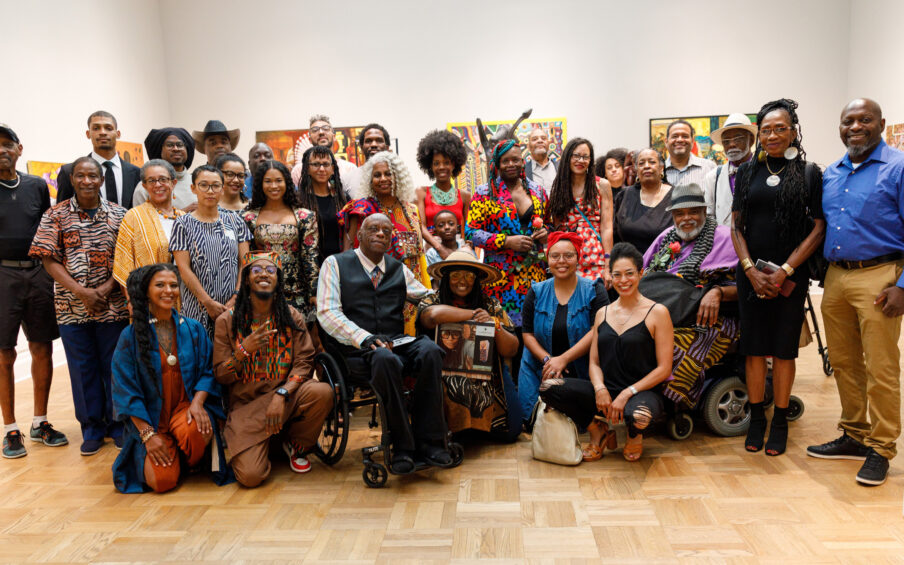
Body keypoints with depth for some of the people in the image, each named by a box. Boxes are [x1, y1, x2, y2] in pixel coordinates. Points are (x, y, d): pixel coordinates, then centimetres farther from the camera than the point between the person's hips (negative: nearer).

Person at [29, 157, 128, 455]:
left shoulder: (119, 214, 3)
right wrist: (81, 292, -13)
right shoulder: (56, 215, 2)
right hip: (72, 307, 0)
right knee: (83, 369, 8)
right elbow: (50, 260, -2)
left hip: (113, 306, 0)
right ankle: (92, 428, 21)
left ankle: (118, 423, 22)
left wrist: (106, 289, -12)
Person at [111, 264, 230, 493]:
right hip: (150, 418, -1)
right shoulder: (131, 336, -2)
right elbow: (126, 390, -4)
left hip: (187, 405, 1)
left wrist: (197, 403, -17)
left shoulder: (193, 329, 4)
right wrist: (147, 433, -12)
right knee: (163, 481, -20)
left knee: (194, 430, -35)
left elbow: (206, 372, 4)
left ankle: (190, 463, 2)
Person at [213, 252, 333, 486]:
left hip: (287, 396, 2)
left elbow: (304, 363, -5)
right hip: (246, 405, -2)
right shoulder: (228, 321, 1)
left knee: (323, 392, -31)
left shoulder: (292, 317, 4)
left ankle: (295, 443, 1)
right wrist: (244, 350, -19)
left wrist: (281, 395, -21)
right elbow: (221, 377, 0)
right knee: (250, 476, -21)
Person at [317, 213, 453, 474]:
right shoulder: (335, 264, 9)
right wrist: (365, 338, -18)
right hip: (357, 351, -4)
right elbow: (327, 313, -3)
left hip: (398, 343, 4)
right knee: (385, 359, -37)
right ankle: (402, 446, -26)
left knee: (430, 351, -28)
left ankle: (427, 440, -23)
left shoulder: (399, 269, 21)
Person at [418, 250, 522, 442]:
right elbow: (434, 315, -23)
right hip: (445, 376, -1)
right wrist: (473, 314, -11)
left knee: (509, 433, -14)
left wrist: (495, 325, -14)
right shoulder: (431, 302, 5)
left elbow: (512, 350, 5)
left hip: (488, 378, 2)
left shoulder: (491, 306, 10)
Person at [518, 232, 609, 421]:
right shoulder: (536, 292, 8)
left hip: (583, 375, -2)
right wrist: (547, 359, -12)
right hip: (539, 374, 2)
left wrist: (563, 359, -18)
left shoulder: (594, 291, 0)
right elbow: (527, 333, 4)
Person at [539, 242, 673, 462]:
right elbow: (594, 362, 12)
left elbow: (664, 368, -5)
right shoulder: (603, 313, 13)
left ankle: (634, 435, 3)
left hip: (642, 393, -3)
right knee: (548, 387, -21)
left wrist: (627, 394, -15)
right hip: (606, 392, 3)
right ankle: (598, 432, 4)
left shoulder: (657, 312, -1)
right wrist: (600, 389, -10)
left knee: (638, 415, -40)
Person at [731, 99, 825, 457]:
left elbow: (818, 229, -3)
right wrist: (751, 270, -7)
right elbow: (736, 226, 6)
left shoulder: (809, 173, 2)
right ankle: (756, 418, 17)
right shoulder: (747, 172, 8)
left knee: (783, 348, 4)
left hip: (791, 275, -2)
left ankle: (780, 421, 17)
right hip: (751, 274, 2)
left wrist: (784, 272, -11)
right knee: (754, 347, 5)